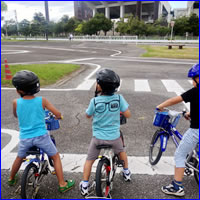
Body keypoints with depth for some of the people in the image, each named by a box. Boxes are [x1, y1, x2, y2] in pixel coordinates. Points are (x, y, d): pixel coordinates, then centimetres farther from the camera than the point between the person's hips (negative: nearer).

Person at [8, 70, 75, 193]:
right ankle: (63, 184, 17)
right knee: (56, 157, 15)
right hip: (41, 136, -2)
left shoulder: (16, 103, -9)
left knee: (19, 158, 30)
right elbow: (58, 114, -11)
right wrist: (58, 117, 12)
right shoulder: (42, 100, -12)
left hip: (25, 138, 2)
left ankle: (11, 179, 51)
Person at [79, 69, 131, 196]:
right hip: (114, 136, 2)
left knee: (89, 160, 18)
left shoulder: (95, 101, -16)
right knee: (121, 151, 34)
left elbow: (88, 115, 1)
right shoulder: (119, 98, -15)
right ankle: (126, 173, 48)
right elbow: (128, 115, -9)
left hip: (98, 137, -2)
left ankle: (85, 186, 22)